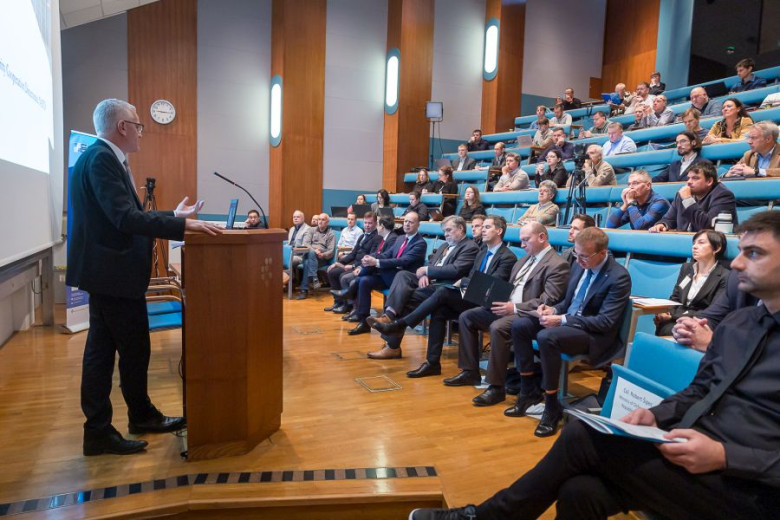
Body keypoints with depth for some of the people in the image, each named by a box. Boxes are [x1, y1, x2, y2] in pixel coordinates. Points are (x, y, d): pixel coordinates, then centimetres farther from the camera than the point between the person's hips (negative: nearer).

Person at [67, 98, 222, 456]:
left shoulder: (103, 157, 16)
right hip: (113, 271, -11)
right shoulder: (102, 158, -16)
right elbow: (124, 218, -25)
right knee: (134, 350, 3)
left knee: (101, 348, 15)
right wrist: (182, 226, -25)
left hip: (107, 272, 11)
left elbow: (124, 215, 18)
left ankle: (98, 429, 27)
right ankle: (142, 417, 21)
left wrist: (174, 215, 19)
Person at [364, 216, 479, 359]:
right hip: (430, 280, 8)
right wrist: (424, 274, -6)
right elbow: (430, 263, 18)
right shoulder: (444, 246, 25)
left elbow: (455, 270, -16)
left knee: (405, 298, -24)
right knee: (402, 275, -20)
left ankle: (393, 346, -20)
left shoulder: (470, 248, -3)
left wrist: (427, 270, -12)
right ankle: (389, 316, -37)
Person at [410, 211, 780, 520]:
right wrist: (656, 414, 0)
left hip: (749, 485, -5)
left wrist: (725, 457, -23)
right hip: (692, 448, 5)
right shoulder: (736, 322, 15)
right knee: (580, 490, -22)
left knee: (582, 435, -20)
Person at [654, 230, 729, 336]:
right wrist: (666, 312, -9)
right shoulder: (686, 267, 18)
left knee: (667, 330, -36)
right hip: (678, 320, 4)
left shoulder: (725, 277, -1)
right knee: (662, 327, -33)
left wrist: (673, 316, -17)